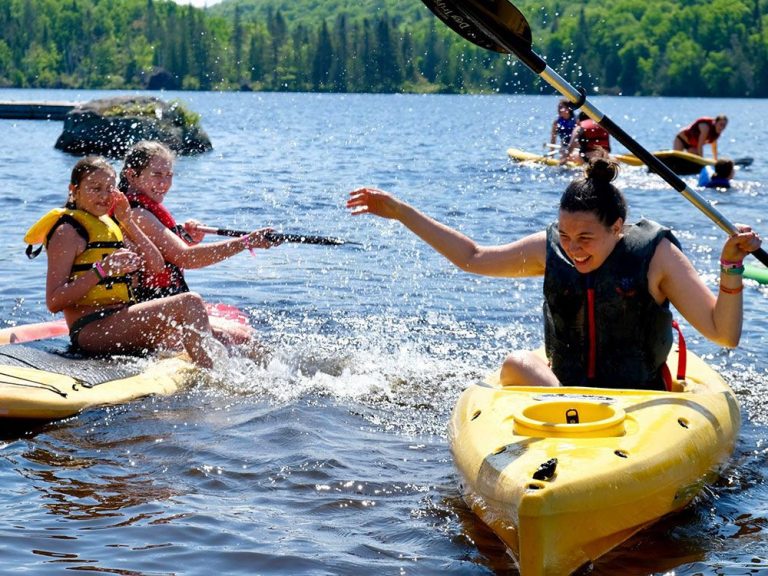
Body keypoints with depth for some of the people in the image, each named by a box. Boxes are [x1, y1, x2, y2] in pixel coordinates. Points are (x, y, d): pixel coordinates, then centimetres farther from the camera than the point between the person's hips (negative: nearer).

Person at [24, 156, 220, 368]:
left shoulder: (112, 225, 19)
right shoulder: (68, 231, -5)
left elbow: (156, 266, 9)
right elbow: (54, 302, -14)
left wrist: (128, 222, 2)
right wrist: (101, 270, -23)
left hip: (121, 323, 9)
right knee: (190, 303, -20)